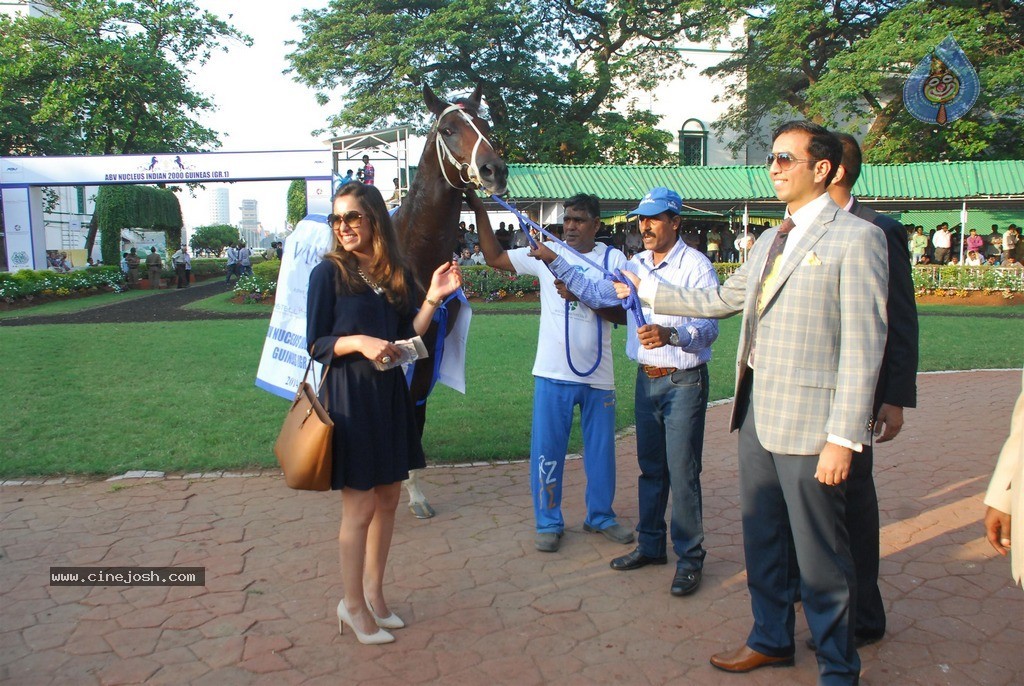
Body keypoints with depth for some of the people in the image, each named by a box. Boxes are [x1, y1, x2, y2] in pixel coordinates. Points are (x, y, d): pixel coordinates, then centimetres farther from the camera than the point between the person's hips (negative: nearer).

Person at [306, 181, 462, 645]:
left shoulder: (398, 273, 5)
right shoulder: (329, 272, -8)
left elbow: (407, 335, 4)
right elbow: (316, 344, -8)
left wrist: (433, 298, -8)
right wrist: (358, 341, -24)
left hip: (390, 395, 6)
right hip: (349, 397, -5)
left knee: (388, 498, 15)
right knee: (360, 506, 3)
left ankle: (373, 593, 33)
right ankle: (353, 606, 23)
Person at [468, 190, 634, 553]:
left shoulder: (613, 259, 3)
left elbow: (624, 311, -6)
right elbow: (495, 258, 7)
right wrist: (480, 211, 1)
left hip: (598, 374, 1)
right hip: (554, 373, 0)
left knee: (601, 449, 13)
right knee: (547, 449, 4)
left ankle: (600, 516, 33)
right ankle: (548, 523, 20)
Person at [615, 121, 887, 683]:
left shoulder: (856, 238, -10)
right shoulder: (770, 240, 15)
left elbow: (863, 343, -15)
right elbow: (722, 299, 25)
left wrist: (843, 437, -19)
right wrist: (648, 292, 25)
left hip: (808, 422, -8)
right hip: (756, 410, 8)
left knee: (819, 556, 5)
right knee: (761, 538, 20)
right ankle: (771, 639, 39)